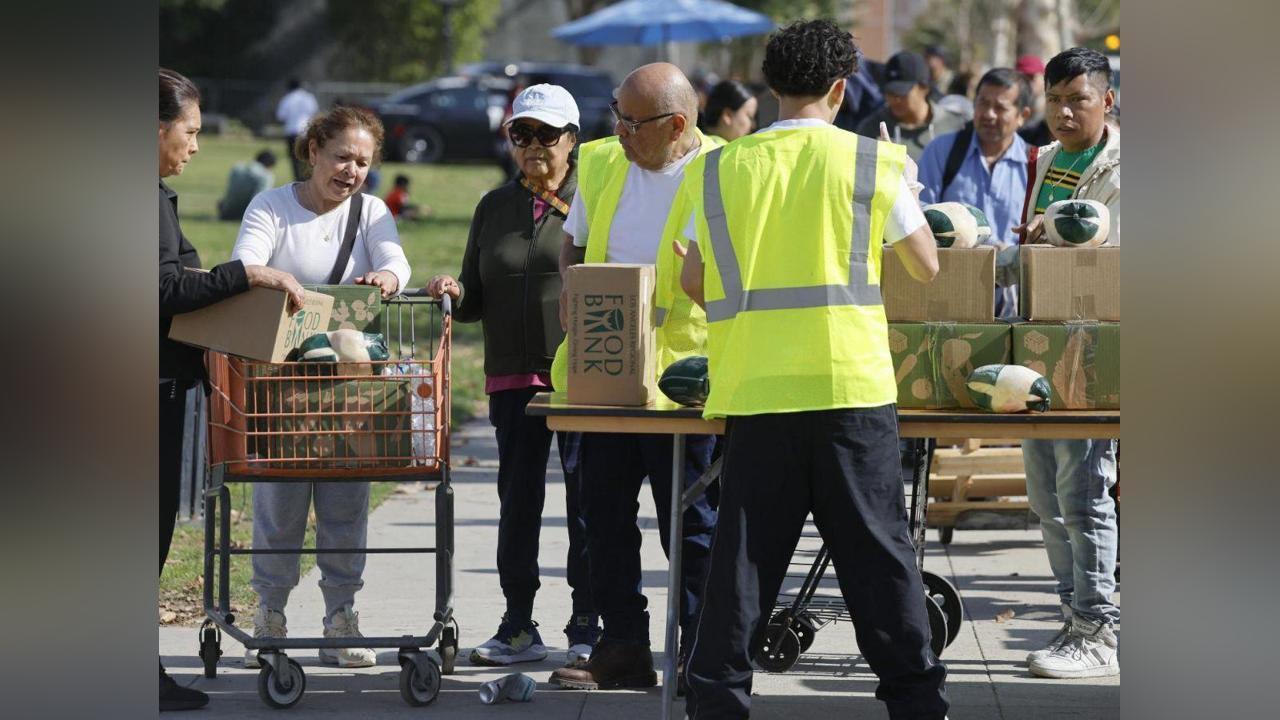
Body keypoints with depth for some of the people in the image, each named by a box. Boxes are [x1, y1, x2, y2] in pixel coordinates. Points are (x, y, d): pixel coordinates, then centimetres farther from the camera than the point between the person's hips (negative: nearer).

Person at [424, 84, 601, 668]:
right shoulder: (495, 208, 16)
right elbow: (477, 301, 18)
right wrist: (454, 293, -3)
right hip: (513, 375, 4)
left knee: (586, 495, -4)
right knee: (517, 499, 7)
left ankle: (587, 626, 4)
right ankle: (518, 626, 15)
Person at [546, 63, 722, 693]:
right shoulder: (600, 163, 6)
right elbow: (573, 247, 20)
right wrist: (572, 303, 2)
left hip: (683, 371, -6)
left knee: (690, 521, 1)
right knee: (604, 509, 8)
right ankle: (623, 648, 17)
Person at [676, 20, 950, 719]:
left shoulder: (720, 169, 5)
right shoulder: (869, 162, 0)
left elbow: (693, 281, 13)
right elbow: (926, 265, 10)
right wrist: (900, 180, 25)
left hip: (754, 392, 2)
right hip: (850, 385, -2)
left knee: (744, 552, 6)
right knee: (877, 550, 4)